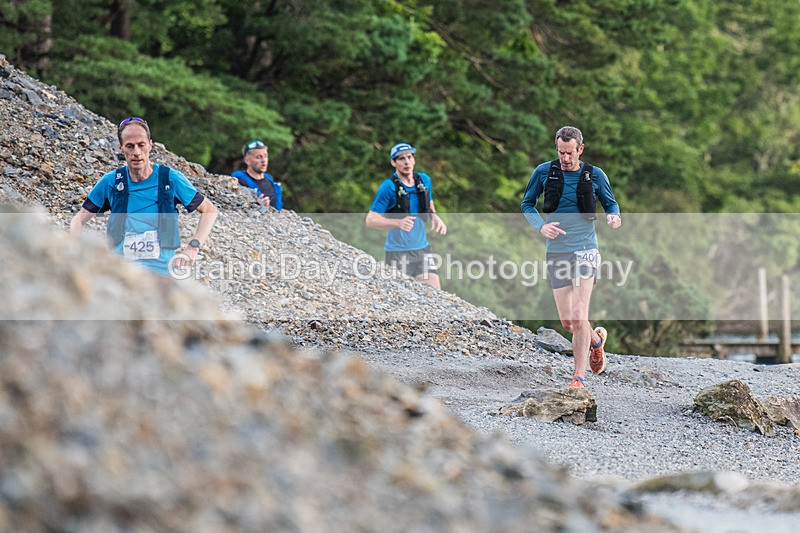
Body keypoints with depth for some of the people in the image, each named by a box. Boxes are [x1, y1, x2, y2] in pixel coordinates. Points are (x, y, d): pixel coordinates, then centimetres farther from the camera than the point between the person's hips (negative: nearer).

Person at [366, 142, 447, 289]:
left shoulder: (424, 180, 4)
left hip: (422, 249, 5)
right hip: (398, 253, -5)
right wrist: (399, 223, -30)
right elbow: (371, 220, -15)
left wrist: (435, 217, 0)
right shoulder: (388, 187, -13)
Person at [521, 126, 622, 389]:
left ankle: (579, 377, -5)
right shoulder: (543, 172, 0)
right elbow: (527, 204, 11)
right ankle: (596, 338, 38)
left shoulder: (595, 175, -2)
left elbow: (610, 203, 11)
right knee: (567, 322, 5)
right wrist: (541, 226, -7)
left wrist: (614, 216, -13)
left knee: (578, 316, -14)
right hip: (557, 252, 3)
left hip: (585, 250, -3)